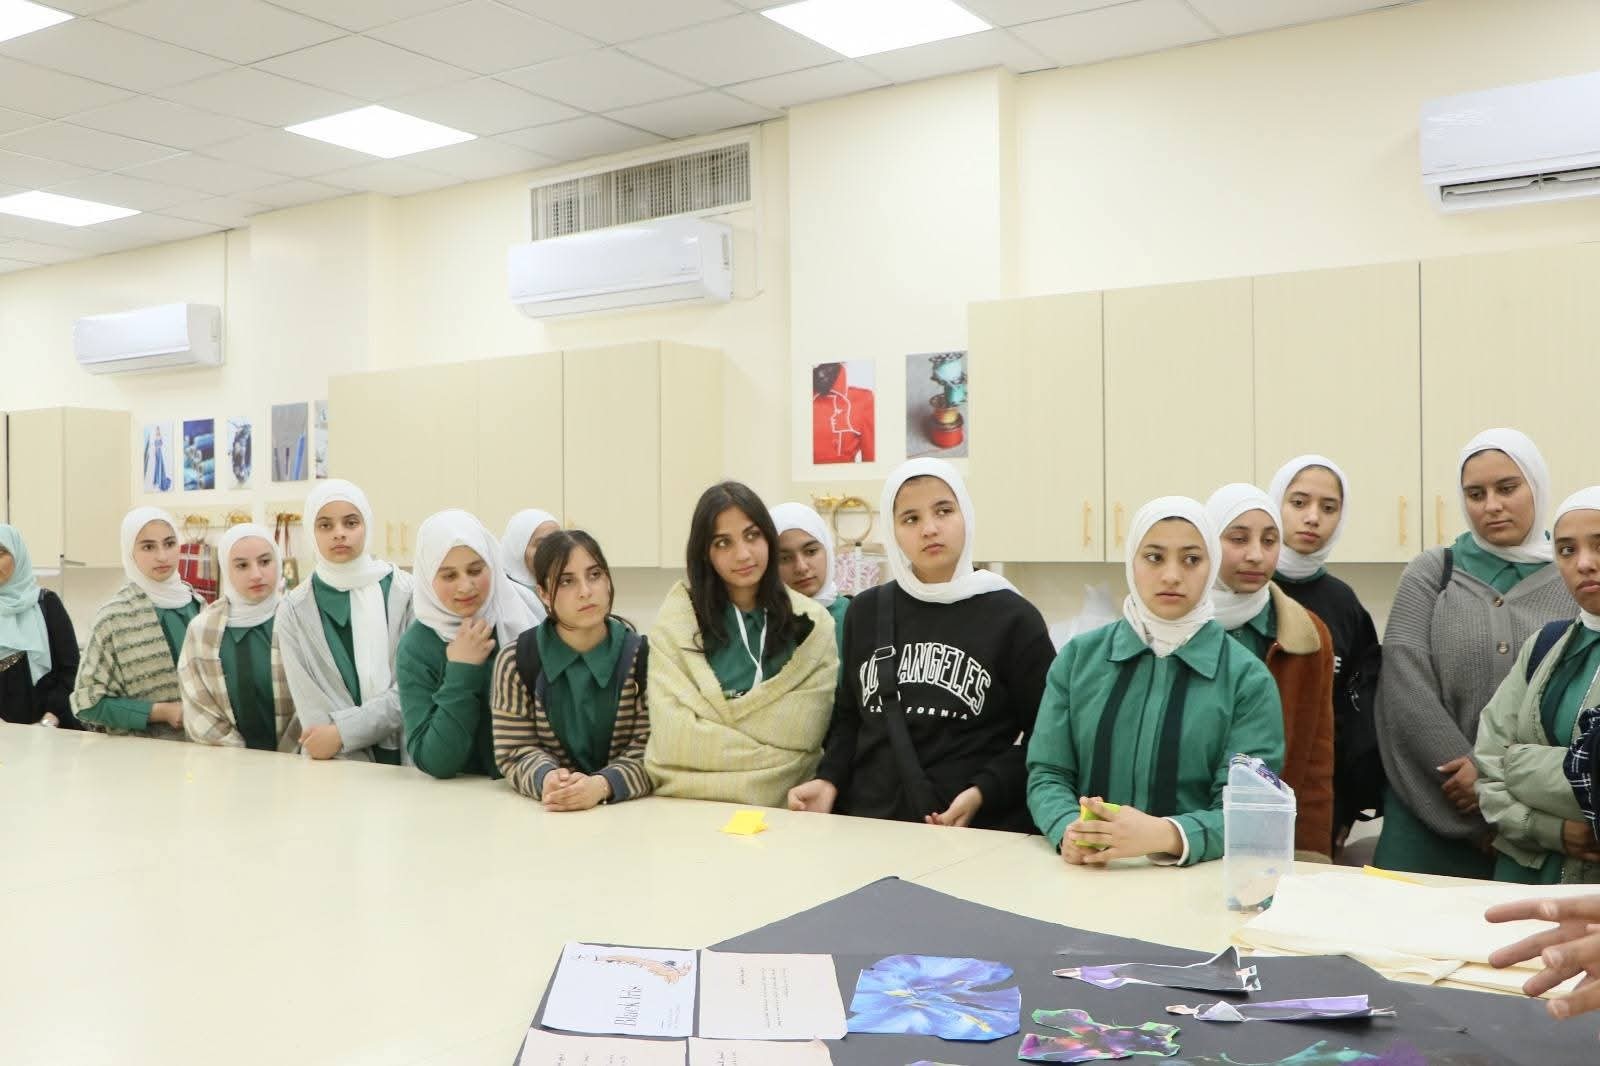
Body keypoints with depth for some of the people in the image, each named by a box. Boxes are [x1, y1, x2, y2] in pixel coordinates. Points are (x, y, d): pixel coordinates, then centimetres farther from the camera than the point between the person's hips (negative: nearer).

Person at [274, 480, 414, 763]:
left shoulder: (405, 591, 2)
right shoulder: (294, 610, 4)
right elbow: (311, 710, -2)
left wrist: (343, 731, -11)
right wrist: (351, 769, -13)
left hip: (405, 756, 0)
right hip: (338, 766, 0)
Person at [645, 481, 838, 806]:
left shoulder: (813, 623, 6)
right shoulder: (676, 620, 3)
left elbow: (804, 733, -3)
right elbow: (673, 736, -6)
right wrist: (772, 756, -6)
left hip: (782, 809, 0)